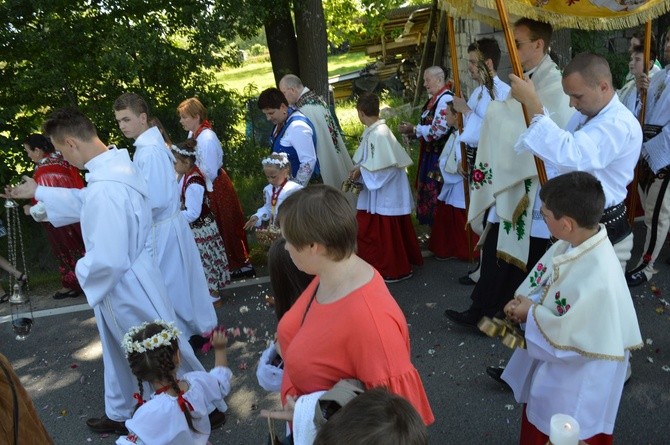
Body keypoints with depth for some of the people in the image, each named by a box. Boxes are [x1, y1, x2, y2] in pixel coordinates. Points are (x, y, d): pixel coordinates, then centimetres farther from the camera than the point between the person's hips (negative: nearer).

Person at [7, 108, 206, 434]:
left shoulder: (106, 188, -34)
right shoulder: (116, 163, -2)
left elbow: (107, 260, -32)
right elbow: (84, 201, 19)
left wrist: (82, 270, -11)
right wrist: (38, 192, 28)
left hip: (127, 289, -10)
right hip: (124, 285, 10)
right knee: (119, 351, 27)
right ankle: (118, 414, 49)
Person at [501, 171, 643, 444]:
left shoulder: (597, 279, -38)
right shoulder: (575, 241, -13)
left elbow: (569, 337, -29)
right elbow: (542, 276, 3)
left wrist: (531, 313, -18)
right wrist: (523, 299, -13)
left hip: (578, 373, -7)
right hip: (549, 356, 8)